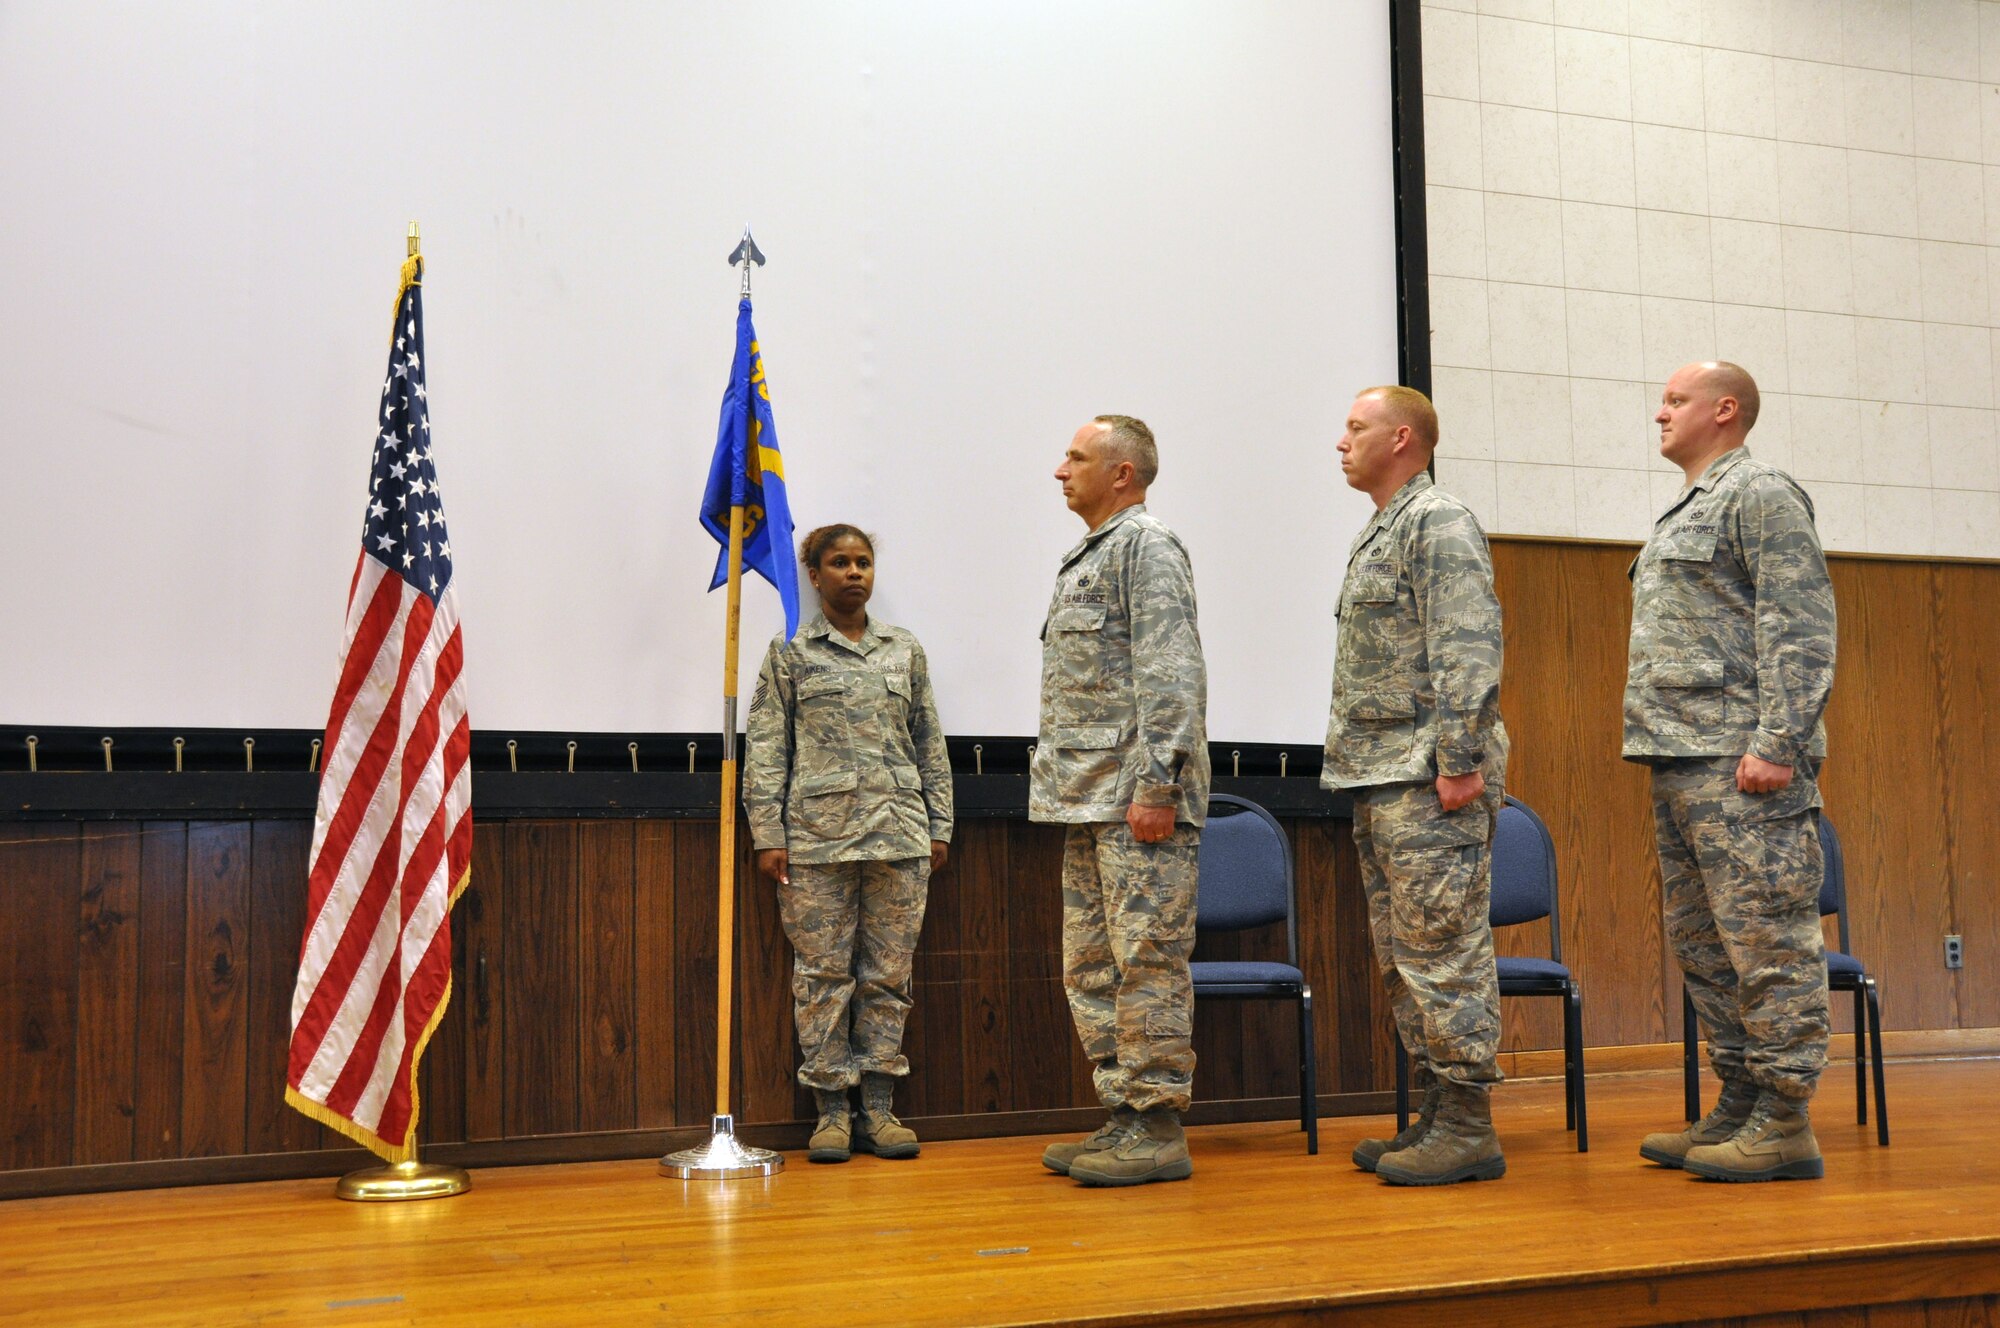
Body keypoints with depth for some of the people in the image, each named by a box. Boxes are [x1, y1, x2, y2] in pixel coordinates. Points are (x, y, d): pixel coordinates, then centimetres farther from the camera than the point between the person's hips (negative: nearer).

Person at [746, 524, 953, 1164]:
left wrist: (940, 825, 10)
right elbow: (766, 750, 1)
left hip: (899, 835, 3)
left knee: (889, 973, 5)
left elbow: (930, 744, 14)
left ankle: (879, 1109, 13)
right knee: (823, 972, 1)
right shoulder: (790, 652, 4)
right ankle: (832, 1110, 10)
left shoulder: (905, 650, 12)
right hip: (817, 836, -2)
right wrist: (768, 836, -5)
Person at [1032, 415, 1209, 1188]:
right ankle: (1123, 1116, 17)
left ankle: (1157, 1129, -1)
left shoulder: (1146, 546, -6)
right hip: (1088, 803, 10)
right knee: (1091, 968, 10)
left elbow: (1170, 674, -16)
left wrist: (1156, 785, -22)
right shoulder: (1086, 560, 22)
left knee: (1147, 961, -6)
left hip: (1137, 799, -10)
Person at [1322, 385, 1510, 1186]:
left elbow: (1468, 650, -17)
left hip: (1427, 780, -10)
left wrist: (1460, 761, -22)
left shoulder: (1440, 523, -8)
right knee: (1402, 958, 12)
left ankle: (1468, 1128, -2)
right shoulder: (1377, 536, 21)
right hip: (1381, 781, 10)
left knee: (1444, 952, -7)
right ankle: (1436, 1115, 19)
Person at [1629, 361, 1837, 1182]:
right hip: (1681, 763, 10)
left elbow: (1800, 629, -13)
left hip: (1739, 764, -10)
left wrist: (1775, 743, -21)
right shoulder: (1684, 514, 23)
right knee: (1701, 943, 12)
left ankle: (1784, 1124, -2)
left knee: (1767, 940, -7)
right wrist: (1656, 747, 17)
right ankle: (1738, 1108, 20)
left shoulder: (1761, 495, -5)